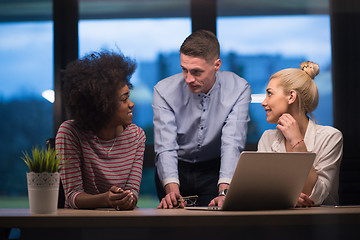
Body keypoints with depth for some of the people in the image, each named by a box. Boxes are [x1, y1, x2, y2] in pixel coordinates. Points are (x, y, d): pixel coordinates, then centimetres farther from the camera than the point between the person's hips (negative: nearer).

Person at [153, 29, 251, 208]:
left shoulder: (238, 89, -15)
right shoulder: (164, 90, -15)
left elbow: (232, 144, -23)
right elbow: (165, 148, -23)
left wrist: (224, 192, -39)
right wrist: (172, 190, -40)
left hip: (215, 170, -1)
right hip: (176, 169, 1)